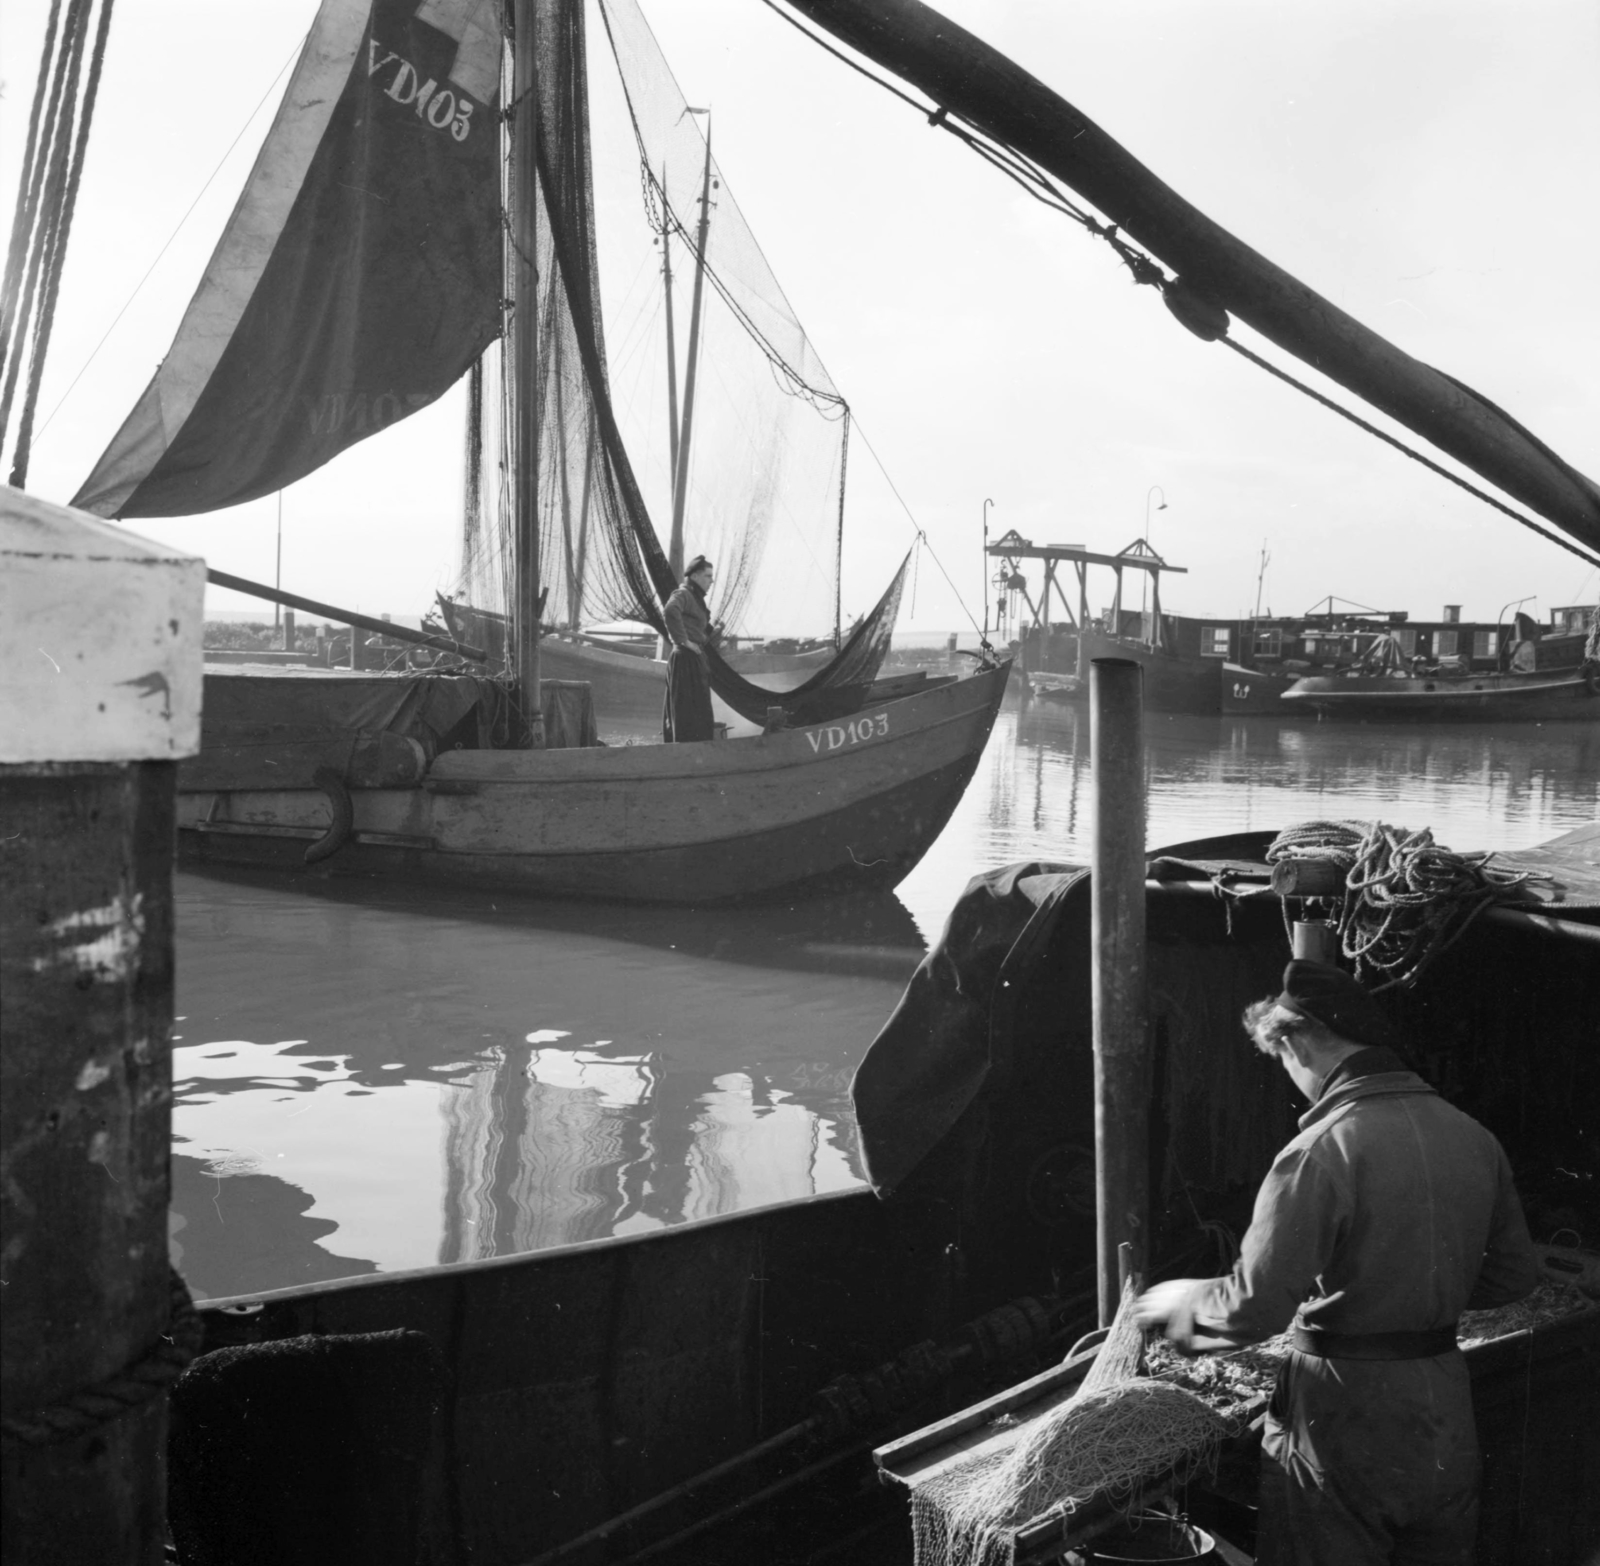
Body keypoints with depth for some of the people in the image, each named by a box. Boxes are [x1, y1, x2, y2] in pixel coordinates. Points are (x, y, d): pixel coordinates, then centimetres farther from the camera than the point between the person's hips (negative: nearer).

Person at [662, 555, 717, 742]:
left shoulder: (695, 598, 21)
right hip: (687, 659, -10)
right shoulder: (682, 594, -10)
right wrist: (683, 640, -26)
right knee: (689, 712, -12)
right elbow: (670, 612, -32)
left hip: (697, 659, 10)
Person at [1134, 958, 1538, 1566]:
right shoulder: (1475, 1138, 0)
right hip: (1446, 1417, 6)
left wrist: (1183, 1300, -3)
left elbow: (1255, 1307, -22)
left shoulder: (1321, 1152, -20)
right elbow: (1515, 1273, 11)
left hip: (1346, 1413, -6)